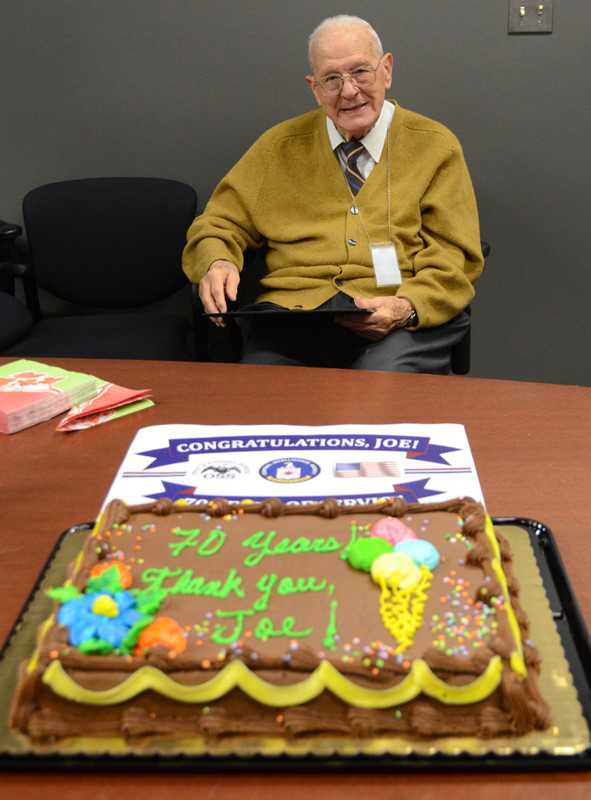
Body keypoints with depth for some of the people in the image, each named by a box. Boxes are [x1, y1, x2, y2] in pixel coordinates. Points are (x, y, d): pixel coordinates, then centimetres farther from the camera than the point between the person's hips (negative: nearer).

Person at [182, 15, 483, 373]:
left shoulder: (436, 147, 10)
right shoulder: (280, 146, 15)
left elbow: (454, 258, 4)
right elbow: (221, 225, 18)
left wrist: (407, 307, -17)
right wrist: (217, 263, -8)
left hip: (395, 319, -1)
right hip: (294, 306, 2)